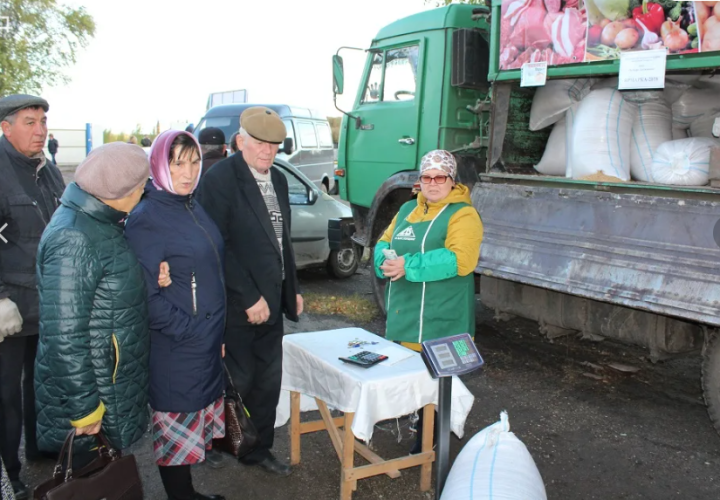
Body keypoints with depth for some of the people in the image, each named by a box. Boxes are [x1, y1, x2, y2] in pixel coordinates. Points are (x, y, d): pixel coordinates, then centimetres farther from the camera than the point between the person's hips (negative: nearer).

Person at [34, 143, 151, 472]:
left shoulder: (99, 222, 4)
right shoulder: (73, 240, -26)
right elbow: (65, 336, -26)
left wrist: (151, 280, -5)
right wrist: (84, 408, -21)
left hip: (112, 386, 8)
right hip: (92, 394, -8)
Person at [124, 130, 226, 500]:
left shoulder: (193, 208, 9)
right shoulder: (146, 219, -16)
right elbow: (146, 297, -20)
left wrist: (218, 333, 12)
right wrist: (190, 331, -16)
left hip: (207, 345, 8)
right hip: (176, 352, -8)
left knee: (196, 422, 19)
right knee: (178, 427, 5)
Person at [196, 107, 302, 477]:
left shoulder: (278, 179, 11)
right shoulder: (220, 178, -13)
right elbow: (218, 247, -18)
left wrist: (292, 290, 16)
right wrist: (250, 298, -18)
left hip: (270, 301, 7)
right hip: (238, 305, -7)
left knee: (268, 381, 15)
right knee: (237, 383, 5)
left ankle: (259, 449, 30)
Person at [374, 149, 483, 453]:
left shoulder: (463, 214, -8)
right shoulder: (408, 209, 16)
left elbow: (460, 259, -22)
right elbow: (384, 243, 18)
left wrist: (408, 266, -26)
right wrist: (385, 260, -7)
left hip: (438, 319, -7)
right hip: (403, 313, 7)